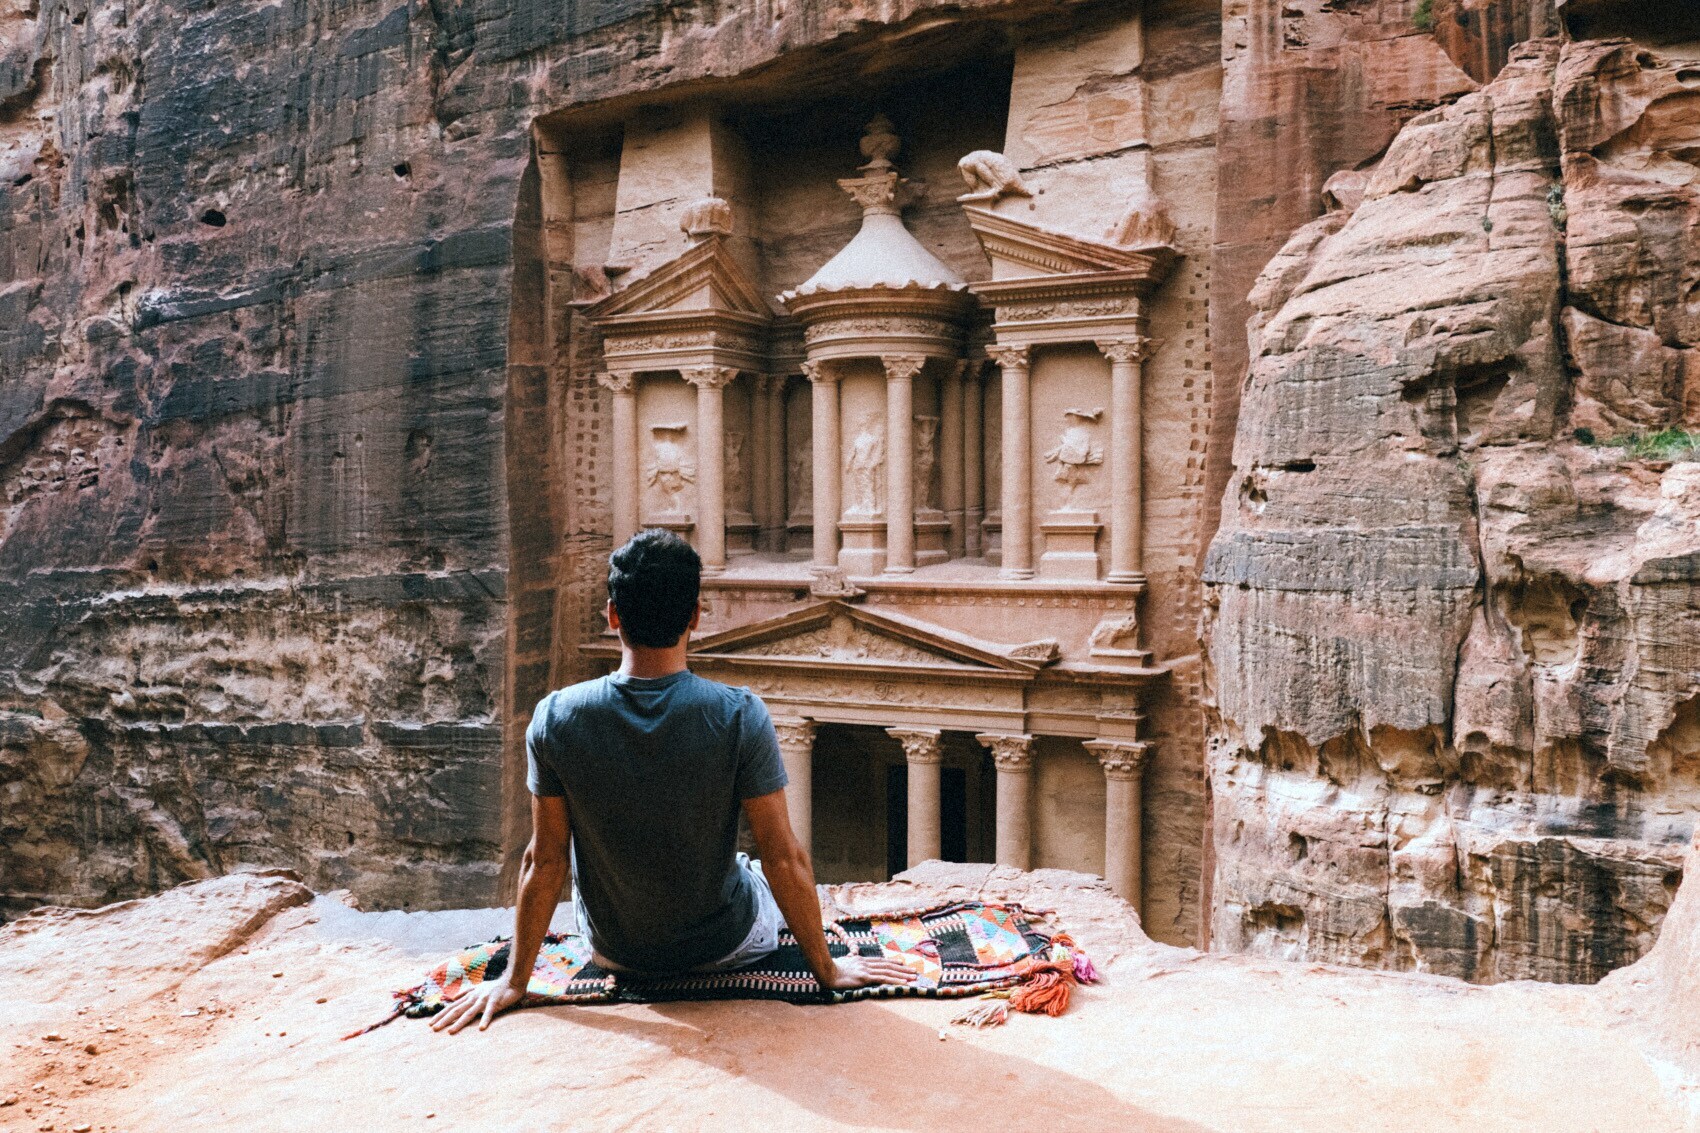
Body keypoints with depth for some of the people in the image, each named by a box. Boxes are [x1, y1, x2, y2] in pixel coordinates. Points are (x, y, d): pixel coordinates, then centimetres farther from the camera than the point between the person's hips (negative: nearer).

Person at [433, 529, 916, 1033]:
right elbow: (784, 859, -20)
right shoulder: (740, 716, -27)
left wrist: (515, 980, 1)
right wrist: (828, 970, -5)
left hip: (612, 950, 2)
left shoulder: (557, 717, -22)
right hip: (725, 945, -1)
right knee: (773, 878, 33)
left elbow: (544, 862, -13)